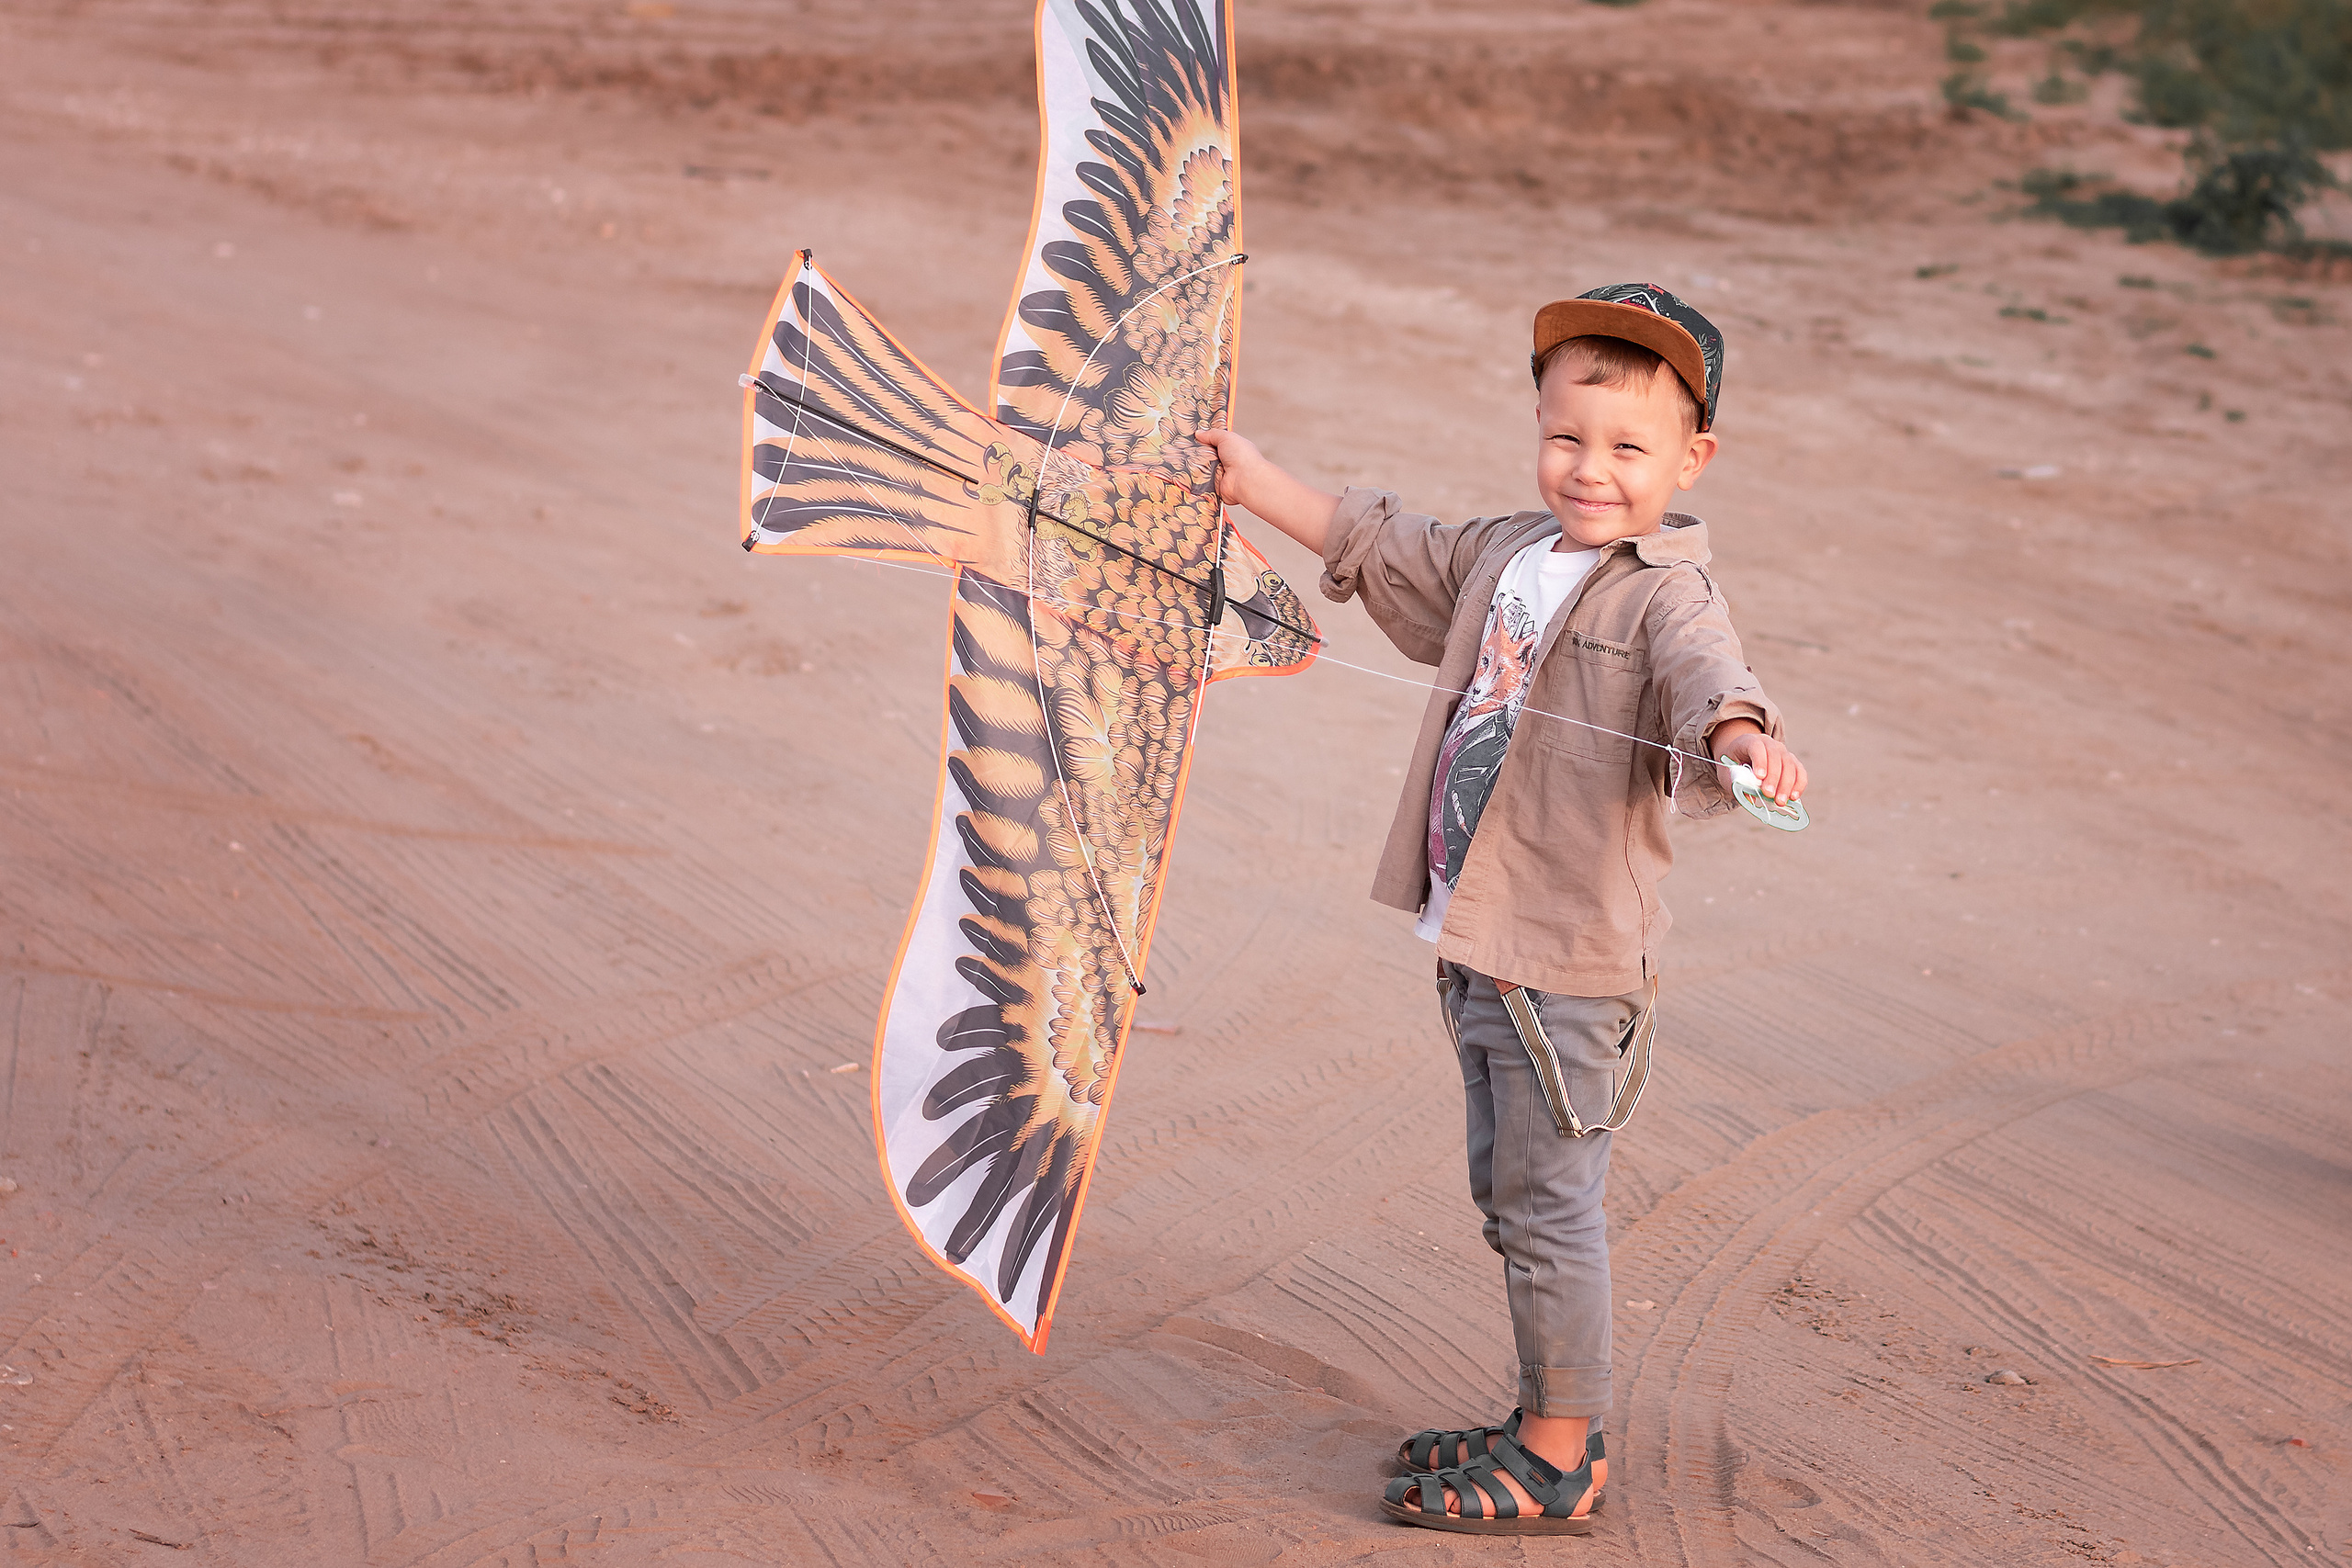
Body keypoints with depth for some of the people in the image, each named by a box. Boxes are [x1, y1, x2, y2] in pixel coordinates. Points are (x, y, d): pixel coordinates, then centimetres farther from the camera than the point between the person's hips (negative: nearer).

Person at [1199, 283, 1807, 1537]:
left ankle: (1560, 1463, 15)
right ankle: (1550, 1424, 33)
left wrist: (1742, 736, -57)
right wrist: (1259, 483, 31)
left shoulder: (1667, 592, -14)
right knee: (1506, 1193, 18)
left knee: (1547, 1203, 0)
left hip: (1569, 959, -9)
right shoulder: (1506, 553, 11)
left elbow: (1707, 676, -34)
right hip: (1476, 943, 9)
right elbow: (1384, 549, 26)